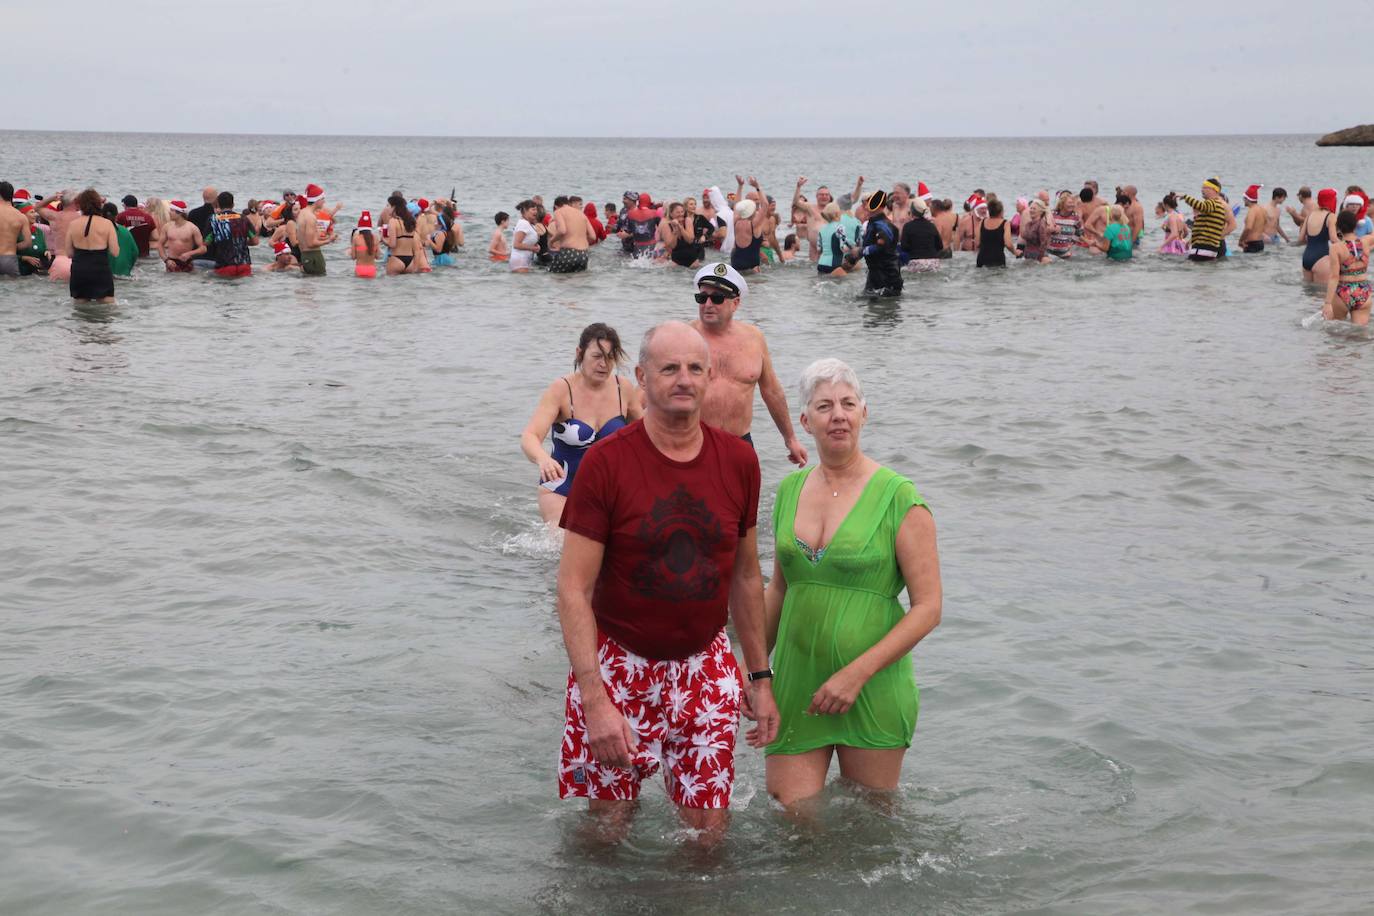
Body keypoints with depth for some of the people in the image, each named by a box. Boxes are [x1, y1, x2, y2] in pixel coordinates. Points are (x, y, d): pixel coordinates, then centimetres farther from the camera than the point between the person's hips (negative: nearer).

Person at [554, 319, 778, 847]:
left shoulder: (738, 461, 0)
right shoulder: (606, 462, -12)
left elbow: (745, 576, 11)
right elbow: (573, 589, -14)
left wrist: (760, 678, 11)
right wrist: (594, 700, -21)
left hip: (704, 667, 3)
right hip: (618, 664, -3)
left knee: (709, 832, 1)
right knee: (609, 827, 5)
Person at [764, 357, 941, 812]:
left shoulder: (898, 498, -8)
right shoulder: (790, 490, 7)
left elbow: (928, 608, -11)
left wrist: (856, 673, -17)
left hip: (872, 691, -3)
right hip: (796, 685, 3)